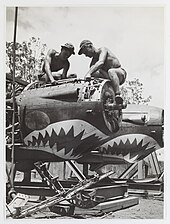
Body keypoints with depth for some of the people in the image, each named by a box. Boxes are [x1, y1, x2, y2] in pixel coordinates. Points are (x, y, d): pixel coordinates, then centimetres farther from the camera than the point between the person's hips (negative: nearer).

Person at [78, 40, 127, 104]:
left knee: (111, 71, -40)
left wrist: (89, 73, -41)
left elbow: (101, 62, -30)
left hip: (120, 73, -6)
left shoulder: (102, 50, -10)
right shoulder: (94, 61, 11)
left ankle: (118, 96, -47)